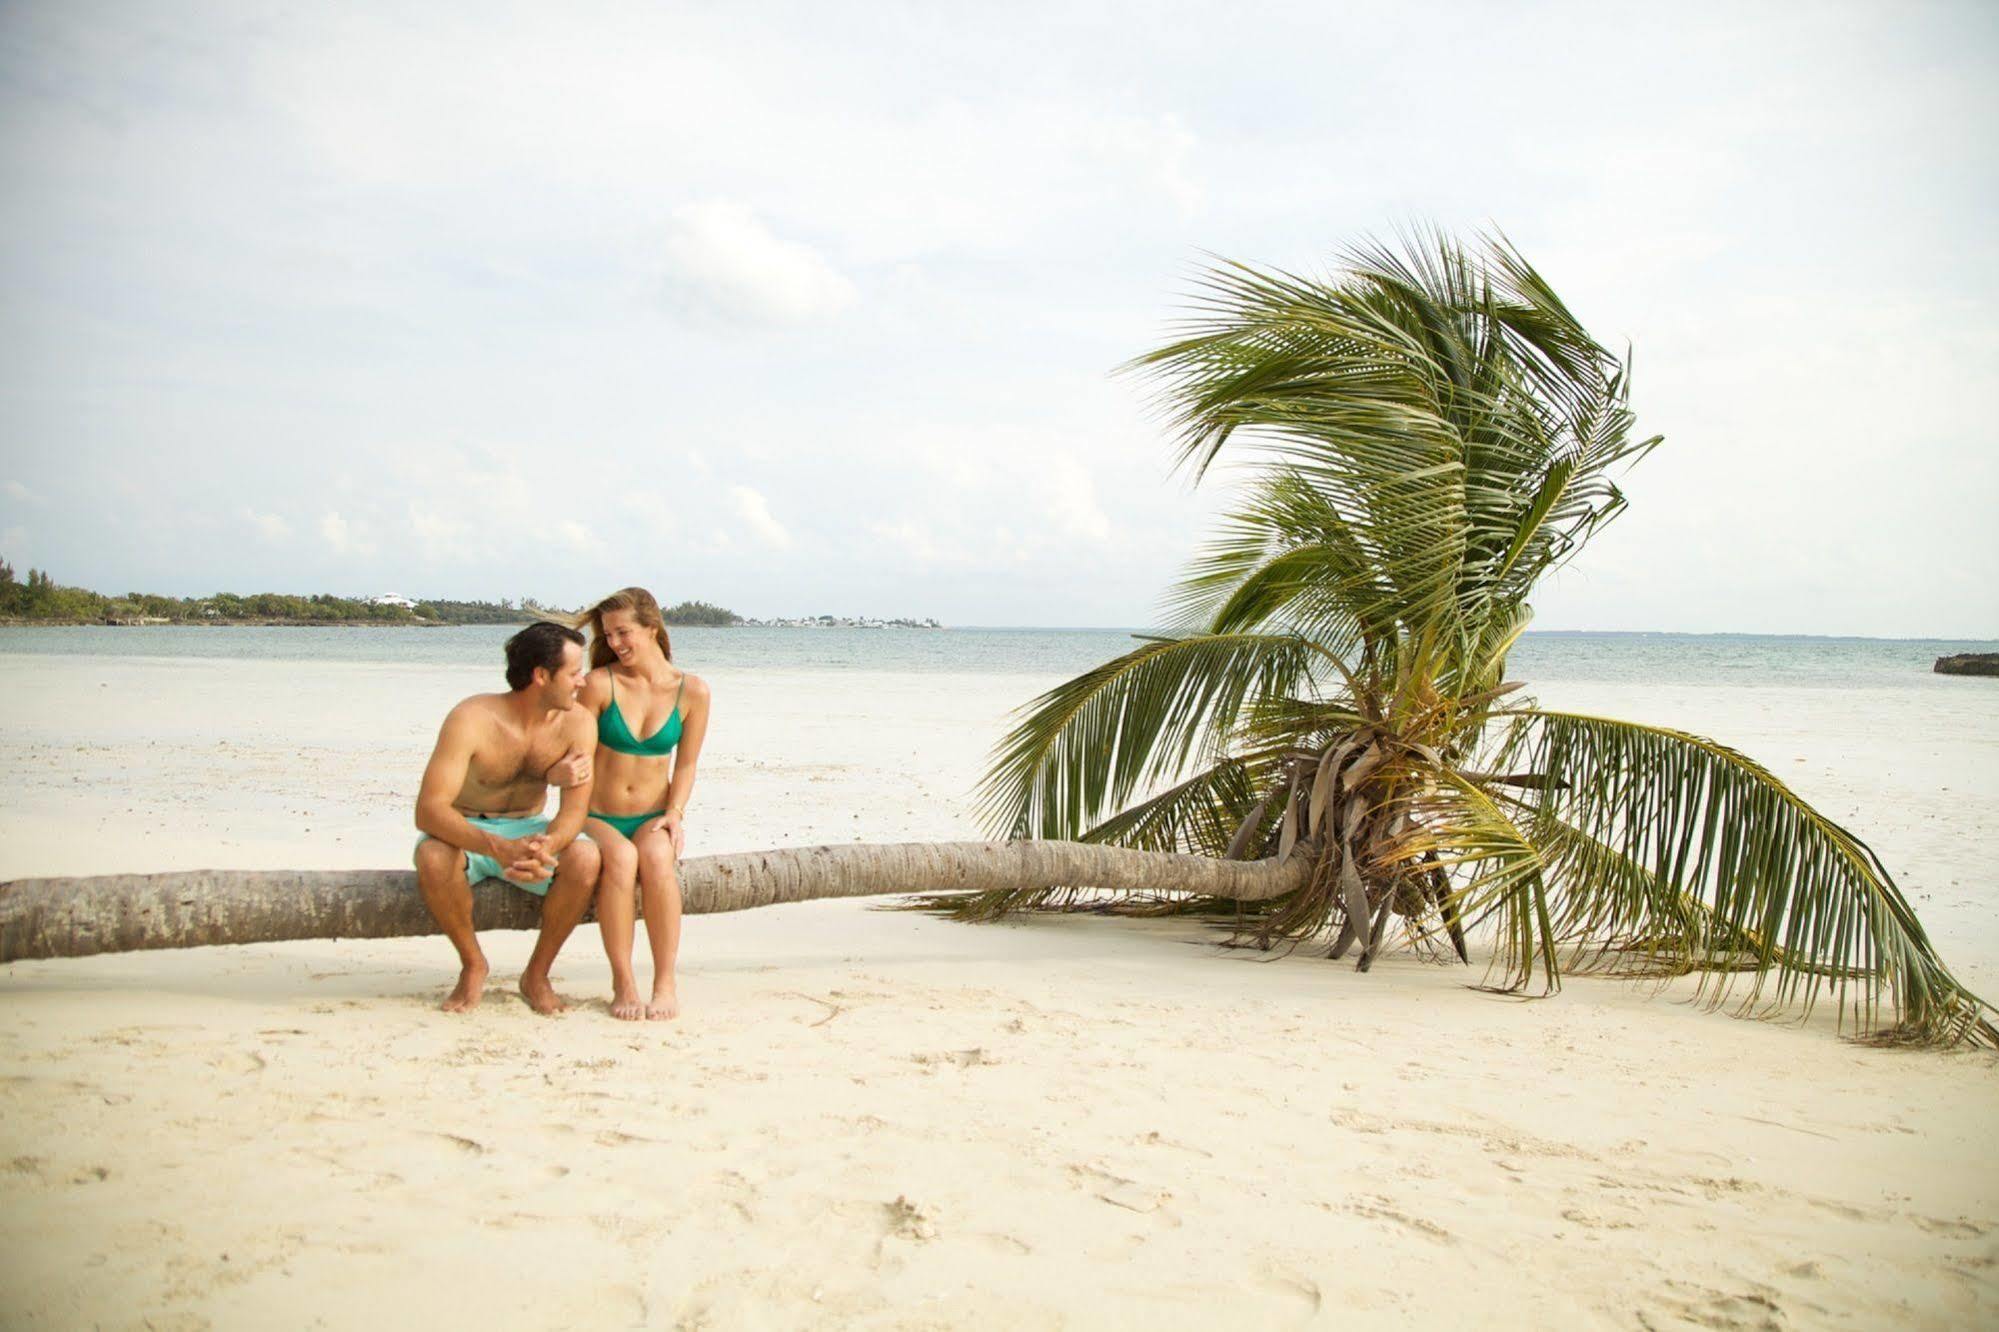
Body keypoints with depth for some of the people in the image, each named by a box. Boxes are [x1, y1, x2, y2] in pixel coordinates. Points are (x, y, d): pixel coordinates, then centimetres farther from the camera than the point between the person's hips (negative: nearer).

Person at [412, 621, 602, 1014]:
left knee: (586, 859, -29)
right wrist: (499, 848, -48)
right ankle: (473, 965, -8)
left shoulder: (576, 723, -13)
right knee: (433, 858, -37)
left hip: (527, 830, 2)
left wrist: (548, 845, -42)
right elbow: (428, 810, -32)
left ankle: (536, 974, -7)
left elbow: (575, 809, -17)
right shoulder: (472, 719, -24)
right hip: (465, 832, -2)